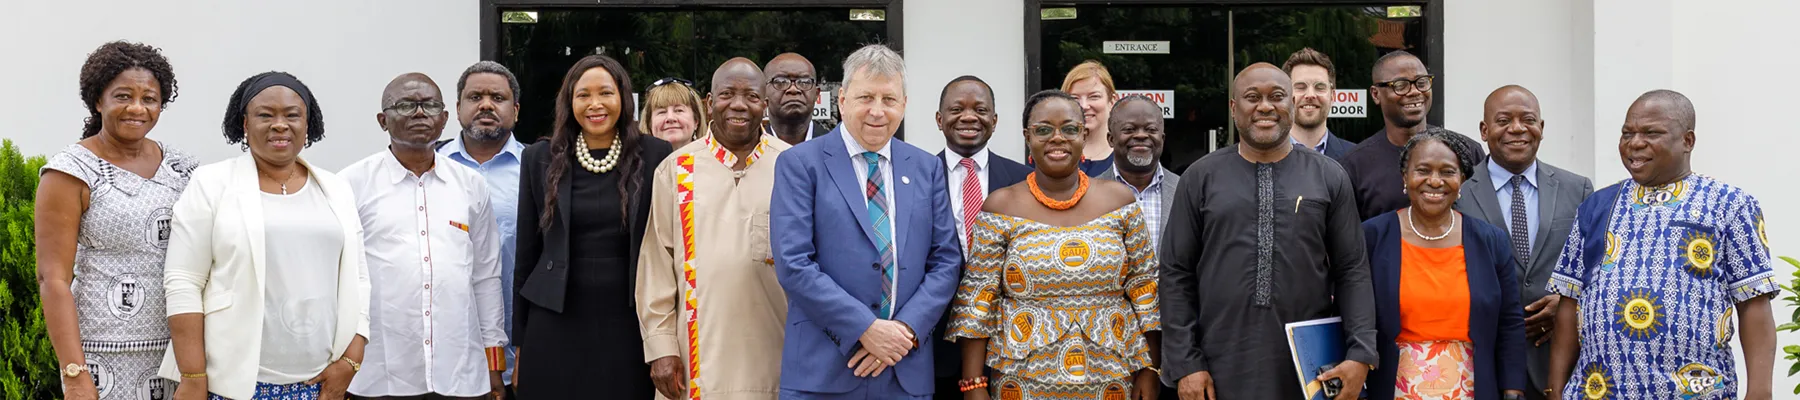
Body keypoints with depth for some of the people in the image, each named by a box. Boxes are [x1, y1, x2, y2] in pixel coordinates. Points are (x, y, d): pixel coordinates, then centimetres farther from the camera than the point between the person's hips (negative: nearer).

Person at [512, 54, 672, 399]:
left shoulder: (654, 156, 1)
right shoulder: (541, 158, 5)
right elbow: (526, 252, 8)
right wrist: (520, 343, 7)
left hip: (629, 325, -1)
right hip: (556, 325, 1)